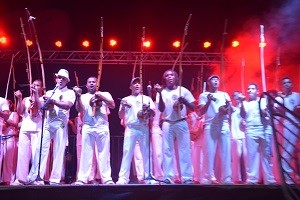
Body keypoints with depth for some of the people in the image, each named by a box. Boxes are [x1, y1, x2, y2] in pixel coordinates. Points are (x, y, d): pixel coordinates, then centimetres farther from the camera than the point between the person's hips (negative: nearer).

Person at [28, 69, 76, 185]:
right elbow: (40, 106, 13)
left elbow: (67, 105, -11)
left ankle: (55, 179, 0)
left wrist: (53, 101, -19)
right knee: (41, 148, -6)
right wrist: (35, 93, 3)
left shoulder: (70, 92, 8)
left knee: (58, 151, -4)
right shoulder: (50, 92, 21)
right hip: (47, 123, 3)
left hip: (60, 124, -3)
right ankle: (35, 177, -6)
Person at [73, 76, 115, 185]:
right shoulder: (83, 97, 14)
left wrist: (101, 96, -8)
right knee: (86, 154, -1)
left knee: (104, 154, 0)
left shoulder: (105, 94, 14)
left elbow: (112, 105, 0)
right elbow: (79, 109, -1)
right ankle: (82, 178, 0)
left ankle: (107, 178, 2)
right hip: (87, 127, 0)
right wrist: (78, 96, -13)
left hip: (102, 127, 0)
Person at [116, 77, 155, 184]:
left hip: (144, 128, 0)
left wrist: (148, 108, -12)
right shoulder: (125, 100, 15)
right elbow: (121, 116, 11)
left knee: (146, 153, -2)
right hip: (130, 129, 0)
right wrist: (123, 107, -7)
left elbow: (153, 113, 8)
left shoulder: (147, 99, 15)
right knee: (127, 153, -5)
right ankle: (123, 178, -5)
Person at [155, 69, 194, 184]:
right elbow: (161, 109, -5)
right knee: (167, 151, 1)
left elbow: (193, 108, 3)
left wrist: (184, 101, -17)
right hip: (167, 124, 1)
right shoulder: (162, 92, 6)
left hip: (181, 123, -1)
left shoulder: (183, 90, 5)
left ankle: (187, 178, 2)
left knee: (184, 151, -2)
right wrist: (160, 94, -16)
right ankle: (167, 178, 5)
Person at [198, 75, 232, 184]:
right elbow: (201, 112, 2)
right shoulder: (204, 95, 11)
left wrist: (227, 108, -11)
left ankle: (226, 178, 0)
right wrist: (209, 101, -12)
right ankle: (208, 178, -5)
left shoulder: (224, 94, 20)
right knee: (209, 152, -7)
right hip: (209, 126, -2)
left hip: (224, 126, 3)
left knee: (225, 152, -2)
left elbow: (230, 110, 12)